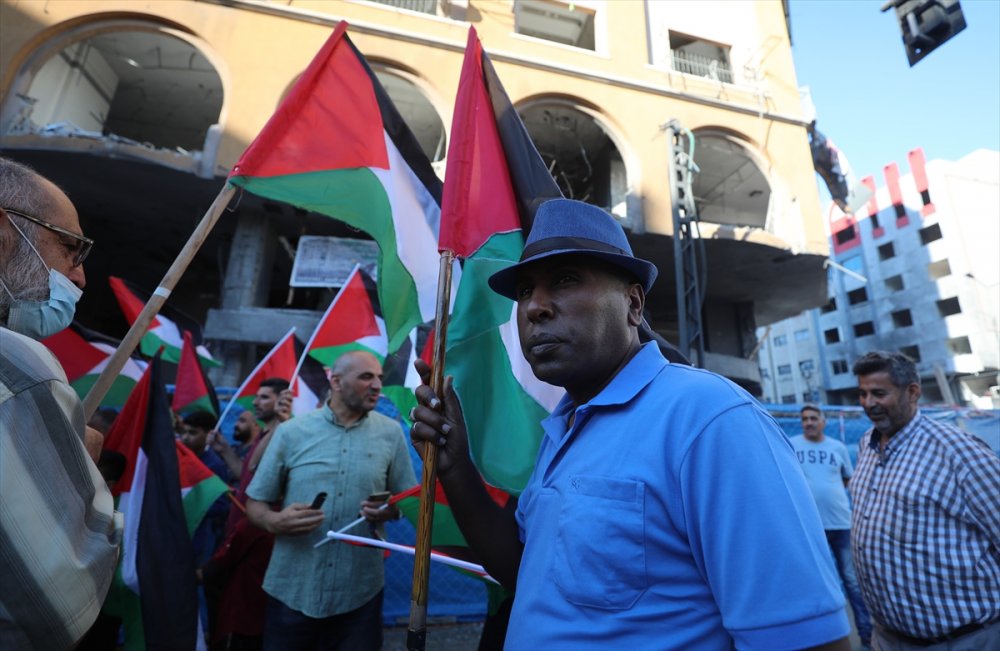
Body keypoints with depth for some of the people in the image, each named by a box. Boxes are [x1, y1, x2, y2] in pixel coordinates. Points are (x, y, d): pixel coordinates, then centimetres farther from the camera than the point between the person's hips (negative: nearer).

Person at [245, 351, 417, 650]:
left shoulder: (391, 433, -3)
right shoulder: (291, 432, -3)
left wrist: (389, 511, -16)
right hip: (291, 591, 1)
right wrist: (275, 522, -17)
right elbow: (255, 502, 3)